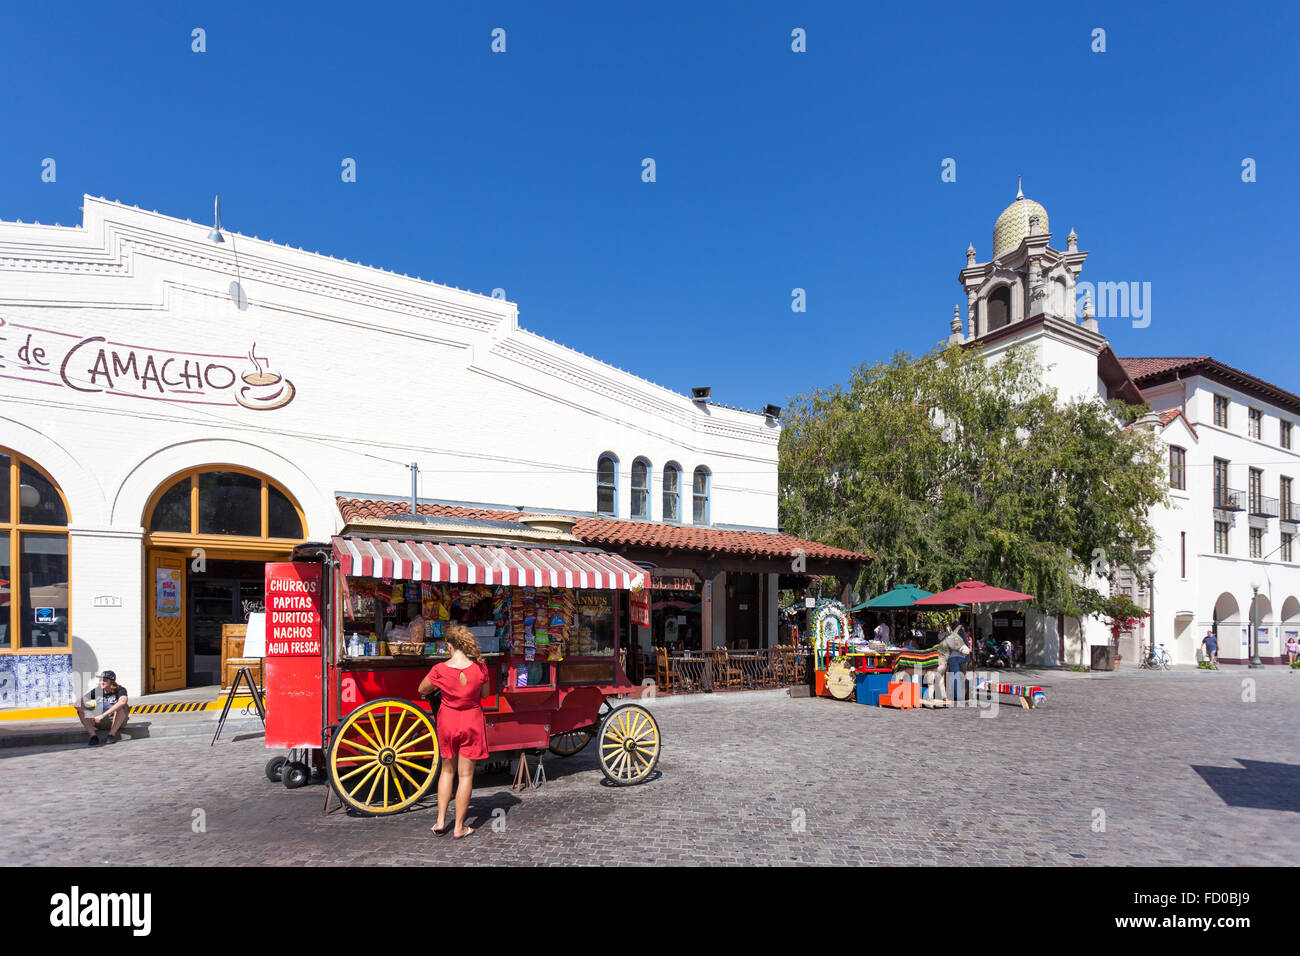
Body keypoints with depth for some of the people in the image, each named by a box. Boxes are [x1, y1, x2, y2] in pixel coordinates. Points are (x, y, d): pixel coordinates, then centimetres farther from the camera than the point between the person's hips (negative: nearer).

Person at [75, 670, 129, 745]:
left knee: (122, 707, -33)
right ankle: (93, 736, -21)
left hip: (117, 722, -4)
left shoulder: (120, 690, -14)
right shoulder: (96, 690, -2)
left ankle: (111, 734, -29)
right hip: (101, 723, 4)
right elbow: (80, 702, -14)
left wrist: (103, 715, -42)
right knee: (80, 709, -13)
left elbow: (122, 701, -37)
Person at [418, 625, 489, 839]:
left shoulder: (439, 670, -16)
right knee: (466, 774, 8)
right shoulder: (479, 667, -15)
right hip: (472, 722, 0)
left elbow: (422, 689, 1)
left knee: (447, 770, 20)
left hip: (448, 721, 1)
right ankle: (459, 827, 14)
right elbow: (485, 694, 0)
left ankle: (440, 821, 21)